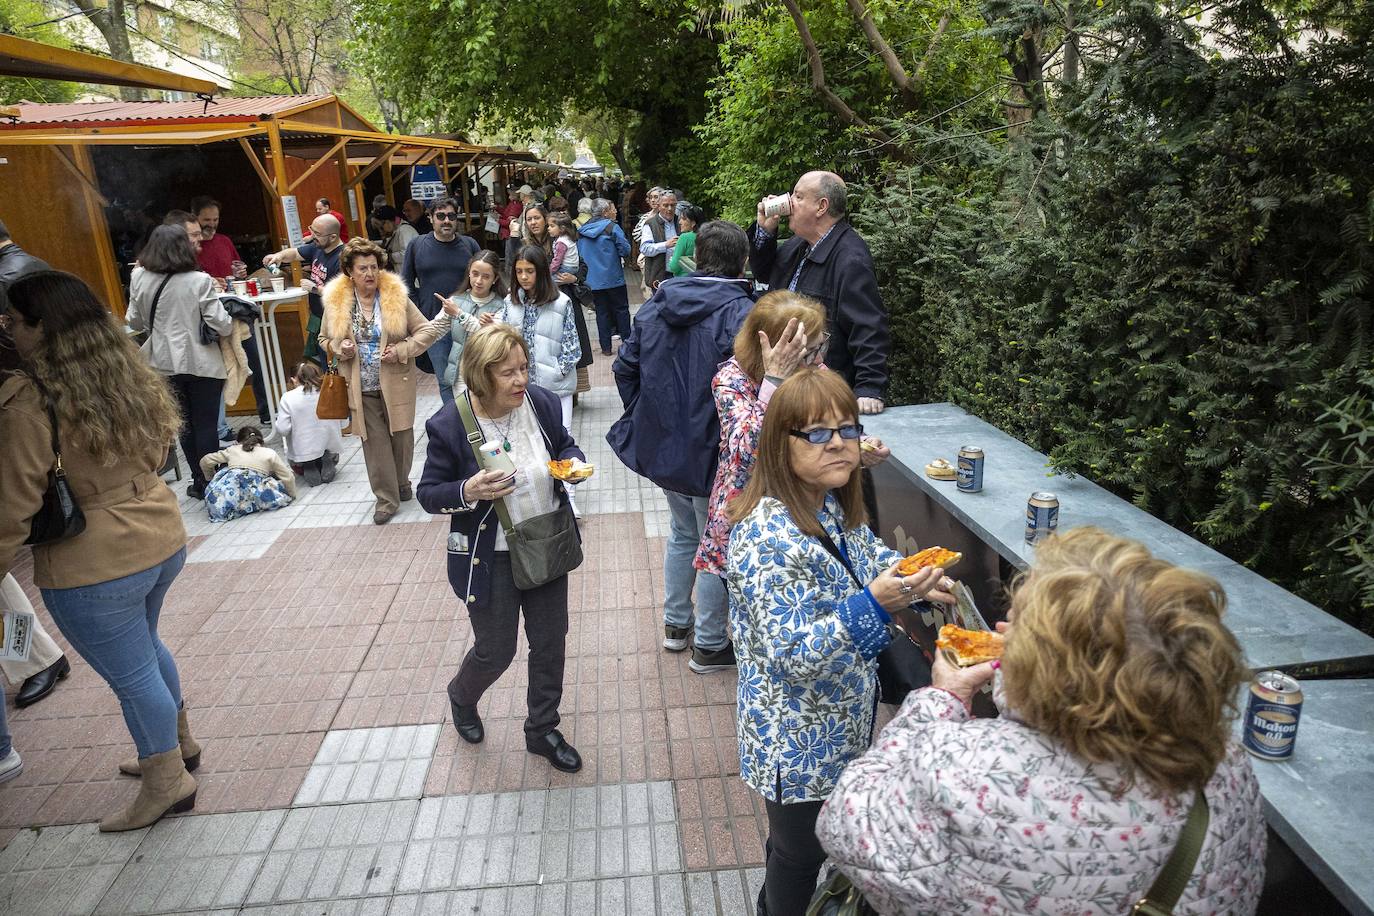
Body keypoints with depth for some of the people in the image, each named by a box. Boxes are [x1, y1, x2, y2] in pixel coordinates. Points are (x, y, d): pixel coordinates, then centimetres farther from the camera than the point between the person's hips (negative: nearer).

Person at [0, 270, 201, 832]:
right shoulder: (130, 375, 1)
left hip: (94, 566, -7)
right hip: (163, 540, 8)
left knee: (131, 674, 9)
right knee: (144, 647, 28)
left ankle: (167, 782, 27)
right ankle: (178, 743, 45)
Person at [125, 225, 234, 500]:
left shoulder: (139, 279, -1)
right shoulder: (199, 281, -13)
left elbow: (134, 322, 9)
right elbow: (220, 325, -14)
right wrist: (232, 320, 7)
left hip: (166, 364, 4)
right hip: (203, 363, -4)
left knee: (185, 424, 15)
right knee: (206, 425, 4)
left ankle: (199, 482, 24)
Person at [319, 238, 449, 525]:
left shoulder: (396, 297, -7)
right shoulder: (335, 302, -2)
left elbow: (427, 330, -3)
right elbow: (324, 338, 13)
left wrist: (402, 350, -16)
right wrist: (338, 348, -10)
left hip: (395, 383, -1)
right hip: (362, 388, 1)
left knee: (401, 436, 11)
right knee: (375, 442, 3)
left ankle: (401, 483, 36)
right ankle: (386, 498, 13)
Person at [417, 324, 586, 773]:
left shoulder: (542, 402, -9)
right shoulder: (449, 425, -19)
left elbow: (567, 447, 9)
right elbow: (428, 493, -10)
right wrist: (468, 491, -30)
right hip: (490, 559, -4)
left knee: (551, 643, 15)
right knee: (496, 651, 12)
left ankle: (542, 731, 38)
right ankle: (462, 696, 49)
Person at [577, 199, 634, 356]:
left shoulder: (582, 231, 5)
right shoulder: (612, 227, -11)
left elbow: (579, 253, 12)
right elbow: (625, 249, -12)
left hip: (594, 280, 4)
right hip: (613, 278, -4)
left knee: (602, 312, 9)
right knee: (621, 309, 10)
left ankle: (606, 347, 11)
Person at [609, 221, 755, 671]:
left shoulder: (656, 304, 1)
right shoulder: (740, 313, -19)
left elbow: (625, 367, 5)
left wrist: (644, 417, 15)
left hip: (662, 444, 6)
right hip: (712, 453, -6)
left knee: (683, 532, 26)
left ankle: (676, 623, 40)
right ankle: (710, 645, 26)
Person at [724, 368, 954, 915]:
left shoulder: (833, 507, -4)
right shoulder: (768, 537, -31)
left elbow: (867, 554, 16)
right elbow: (792, 656, -32)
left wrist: (909, 578, -4)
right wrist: (874, 602, -42)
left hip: (839, 727, 8)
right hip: (797, 743, -8)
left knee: (795, 839, 31)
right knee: (800, 852, 16)